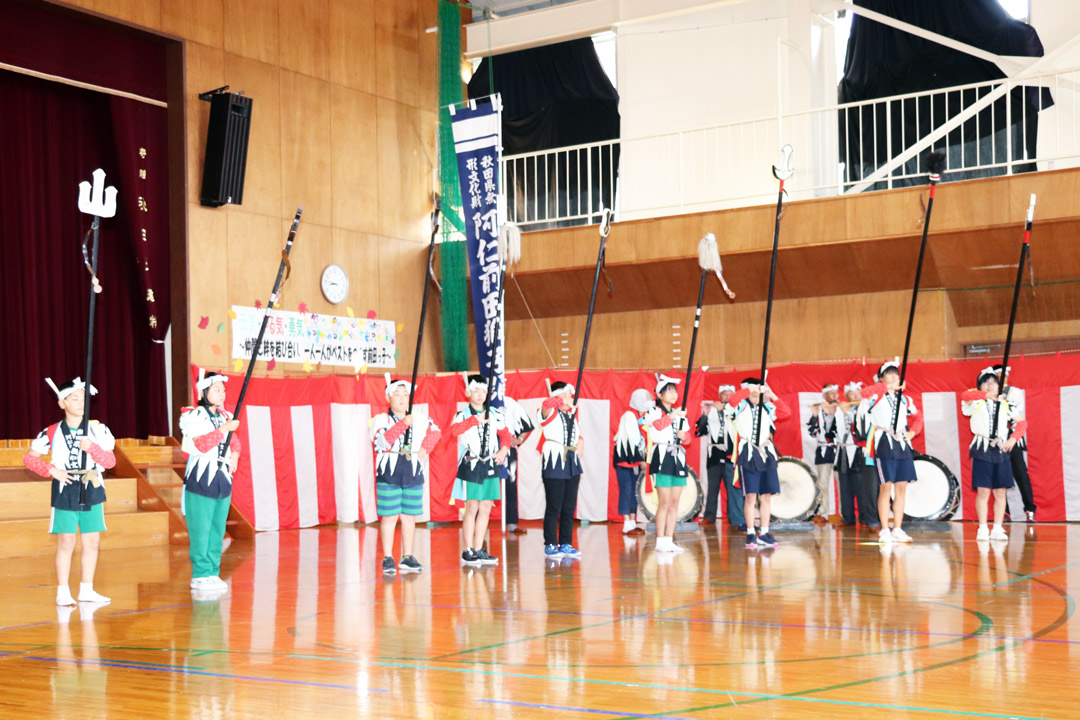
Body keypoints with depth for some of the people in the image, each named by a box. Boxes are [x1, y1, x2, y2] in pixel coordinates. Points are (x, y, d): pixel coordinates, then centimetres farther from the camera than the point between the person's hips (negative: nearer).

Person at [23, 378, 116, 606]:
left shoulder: (97, 429, 3)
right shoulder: (52, 432, 0)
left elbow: (110, 461, -3)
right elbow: (29, 458, 2)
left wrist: (92, 448, -20)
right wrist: (51, 470, -12)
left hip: (92, 491, 2)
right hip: (65, 491, -2)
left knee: (92, 540, 5)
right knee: (66, 541, -4)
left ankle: (86, 589, 15)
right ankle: (63, 592, 4)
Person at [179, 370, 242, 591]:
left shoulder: (224, 416, 14)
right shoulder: (193, 416, -7)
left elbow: (233, 440, 29)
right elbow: (201, 444, -21)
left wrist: (235, 454, 11)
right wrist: (224, 428, -21)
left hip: (222, 481, 7)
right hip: (201, 481, -6)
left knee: (218, 529, 8)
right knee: (200, 530, -5)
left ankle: (213, 573, 14)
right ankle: (200, 575, 1)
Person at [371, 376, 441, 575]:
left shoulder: (421, 419, 8)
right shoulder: (380, 420, -4)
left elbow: (435, 432, 22)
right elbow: (382, 442, -20)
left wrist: (425, 448, 5)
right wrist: (402, 424, -26)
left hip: (413, 475, 4)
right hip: (389, 476, -4)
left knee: (409, 517, 8)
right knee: (389, 517, -2)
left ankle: (407, 557, 17)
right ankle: (388, 559, 6)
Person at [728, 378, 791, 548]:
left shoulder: (766, 408, 15)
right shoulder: (741, 406, 2)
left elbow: (786, 412, 6)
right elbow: (732, 400, -20)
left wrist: (772, 395, 0)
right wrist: (749, 389, -15)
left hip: (766, 455, 5)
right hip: (748, 455, -5)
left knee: (766, 496, 4)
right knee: (751, 496, -6)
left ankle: (764, 534, 11)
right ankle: (751, 534, 0)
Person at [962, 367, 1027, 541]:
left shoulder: (1005, 405, 12)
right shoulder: (976, 402, 2)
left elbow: (1022, 422, 13)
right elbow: (965, 396, -20)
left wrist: (1013, 438, -1)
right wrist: (988, 395, -22)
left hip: (1001, 450, 3)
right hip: (982, 450, -3)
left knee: (1000, 492, 3)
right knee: (983, 492, -5)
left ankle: (997, 529, 9)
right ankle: (983, 529, 0)